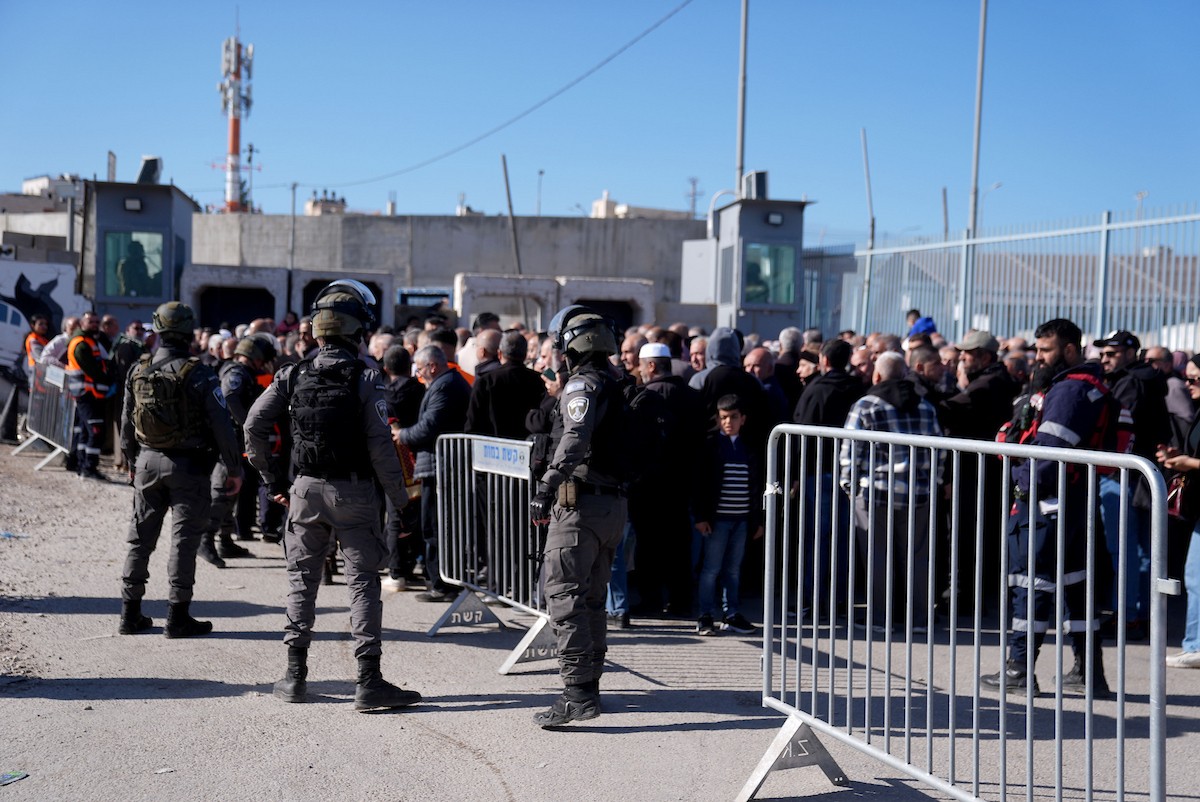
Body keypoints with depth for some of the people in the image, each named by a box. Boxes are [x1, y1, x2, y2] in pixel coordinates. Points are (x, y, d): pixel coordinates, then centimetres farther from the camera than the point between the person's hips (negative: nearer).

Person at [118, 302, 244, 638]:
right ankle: (177, 617, 3)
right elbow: (221, 425, -14)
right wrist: (235, 469, -5)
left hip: (147, 462, 5)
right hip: (188, 467, -5)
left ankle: (130, 614, 18)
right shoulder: (199, 375, -14)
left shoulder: (138, 372, 2)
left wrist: (131, 462, 23)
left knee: (141, 538, 13)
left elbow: (126, 422, 10)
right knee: (183, 540, 1)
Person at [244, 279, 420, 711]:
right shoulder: (365, 379, -11)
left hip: (306, 489, 4)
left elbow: (254, 425, 0)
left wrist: (271, 478, 10)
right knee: (362, 581, 1)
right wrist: (399, 494, -7)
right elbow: (380, 444, -15)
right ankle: (369, 681, -1)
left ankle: (295, 675, 18)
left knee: (302, 578, 14)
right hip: (354, 492, -3)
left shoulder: (293, 376, 1)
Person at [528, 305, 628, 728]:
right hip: (613, 503, 10)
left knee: (564, 595, -10)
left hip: (581, 504, -10)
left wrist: (547, 485, -35)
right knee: (591, 598, 16)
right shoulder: (614, 385, 19)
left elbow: (576, 439, -28)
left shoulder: (582, 384, -10)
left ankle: (578, 694, -14)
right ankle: (589, 685, 22)